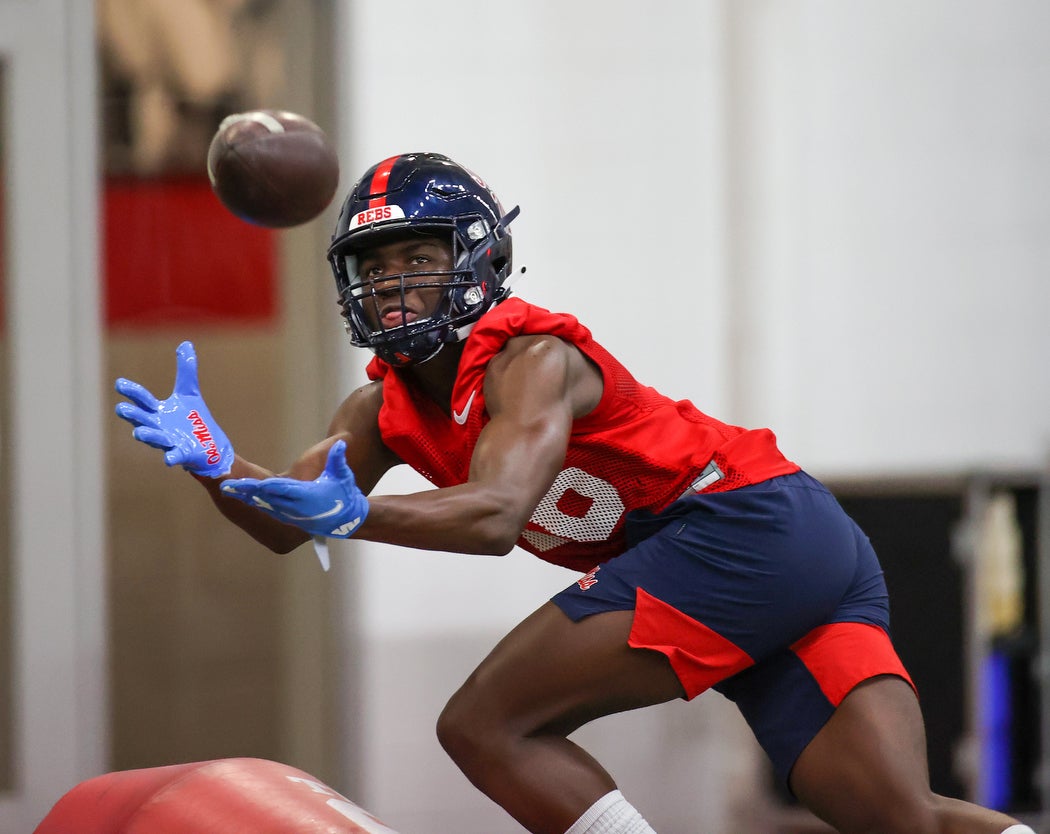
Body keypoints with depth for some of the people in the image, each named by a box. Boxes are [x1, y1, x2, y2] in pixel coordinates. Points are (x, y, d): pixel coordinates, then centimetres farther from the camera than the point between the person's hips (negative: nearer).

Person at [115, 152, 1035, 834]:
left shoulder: (533, 359, -11)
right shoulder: (387, 408, 13)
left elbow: (494, 514, -27)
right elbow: (285, 526, 8)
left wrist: (354, 515, -41)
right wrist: (216, 465, -11)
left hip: (743, 525, -9)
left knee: (485, 726, -10)